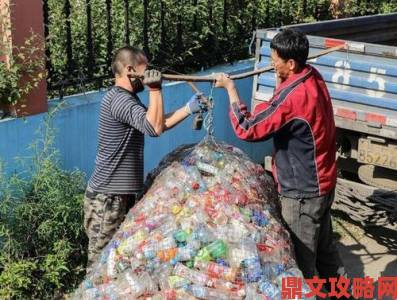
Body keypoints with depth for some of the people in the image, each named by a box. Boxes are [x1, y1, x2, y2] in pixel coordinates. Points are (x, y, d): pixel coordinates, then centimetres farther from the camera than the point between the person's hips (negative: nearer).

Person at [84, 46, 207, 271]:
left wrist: (189, 109, 16)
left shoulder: (127, 98, 15)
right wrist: (155, 88, -24)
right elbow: (155, 128, -32)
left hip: (122, 194, 10)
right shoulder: (119, 99, -19)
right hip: (107, 197, -10)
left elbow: (158, 124, 23)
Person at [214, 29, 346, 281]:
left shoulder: (293, 95, -28)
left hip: (302, 190, -9)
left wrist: (230, 87, -13)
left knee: (300, 260, 5)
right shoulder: (313, 77, -1)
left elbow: (247, 128, -22)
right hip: (322, 182, 9)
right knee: (324, 246, 23)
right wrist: (282, 81, -1)